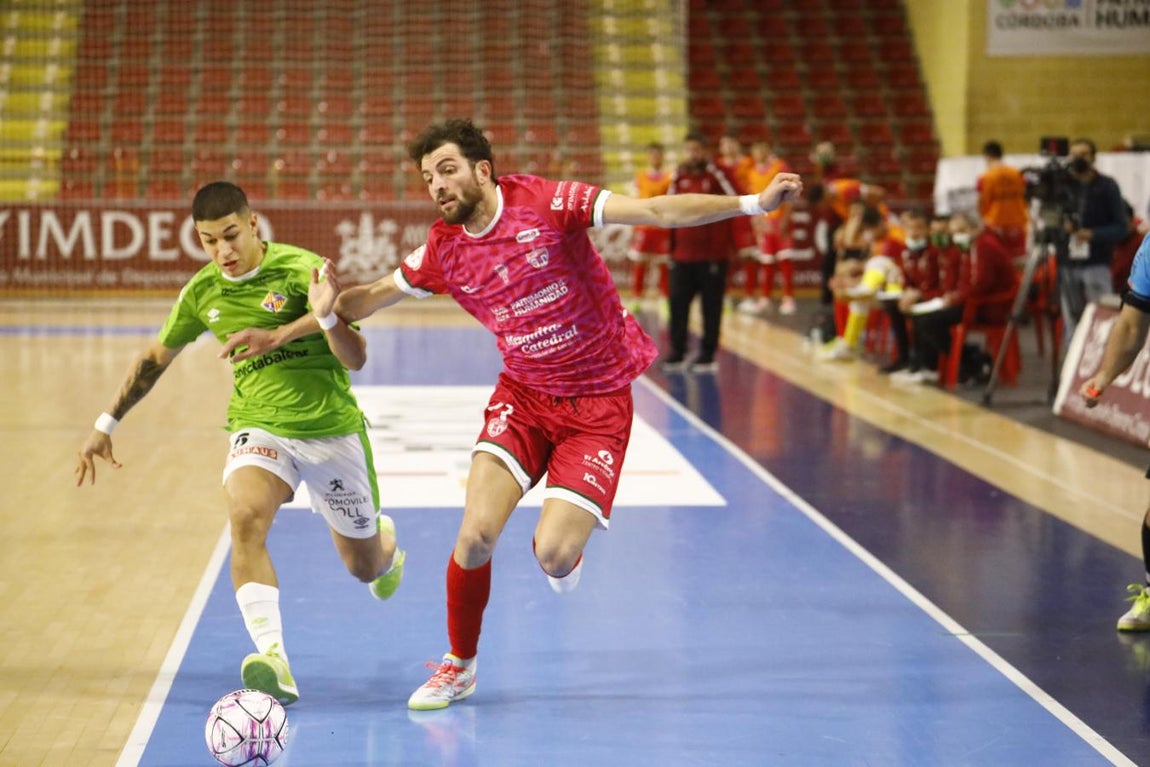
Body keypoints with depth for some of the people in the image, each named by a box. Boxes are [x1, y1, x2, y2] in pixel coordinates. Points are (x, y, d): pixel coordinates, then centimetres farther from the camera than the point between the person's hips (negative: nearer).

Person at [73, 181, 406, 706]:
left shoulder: (301, 269, -14)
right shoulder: (202, 292, 0)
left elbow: (356, 358, -19)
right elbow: (155, 358, 17)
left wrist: (326, 316, -38)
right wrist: (106, 424, 15)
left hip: (332, 430, -2)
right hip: (259, 426, 2)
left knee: (364, 566, 13)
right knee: (246, 515, -32)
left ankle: (385, 542, 53)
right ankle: (273, 661, -40)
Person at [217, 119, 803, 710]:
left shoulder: (547, 202, -16)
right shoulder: (443, 250, -3)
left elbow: (654, 211, -21)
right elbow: (372, 295, 13)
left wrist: (753, 203, -30)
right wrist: (281, 335, 15)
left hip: (598, 402, -3)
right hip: (522, 396, 4)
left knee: (554, 556, -16)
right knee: (476, 534, -12)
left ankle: (562, 543, 24)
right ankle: (459, 665, 14)